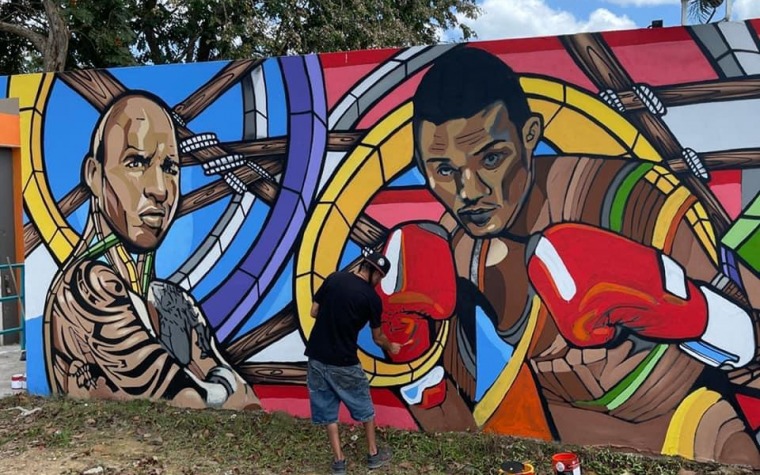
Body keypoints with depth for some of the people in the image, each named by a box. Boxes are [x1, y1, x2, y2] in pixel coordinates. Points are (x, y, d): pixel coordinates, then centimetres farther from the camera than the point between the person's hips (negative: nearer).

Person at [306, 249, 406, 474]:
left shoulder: (333, 278, 1)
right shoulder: (371, 297, -8)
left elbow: (314, 312, 5)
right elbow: (378, 337, 4)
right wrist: (391, 348, 24)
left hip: (316, 356, 4)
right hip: (343, 362, -4)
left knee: (327, 409, 16)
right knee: (363, 406, 18)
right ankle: (373, 454, 30)